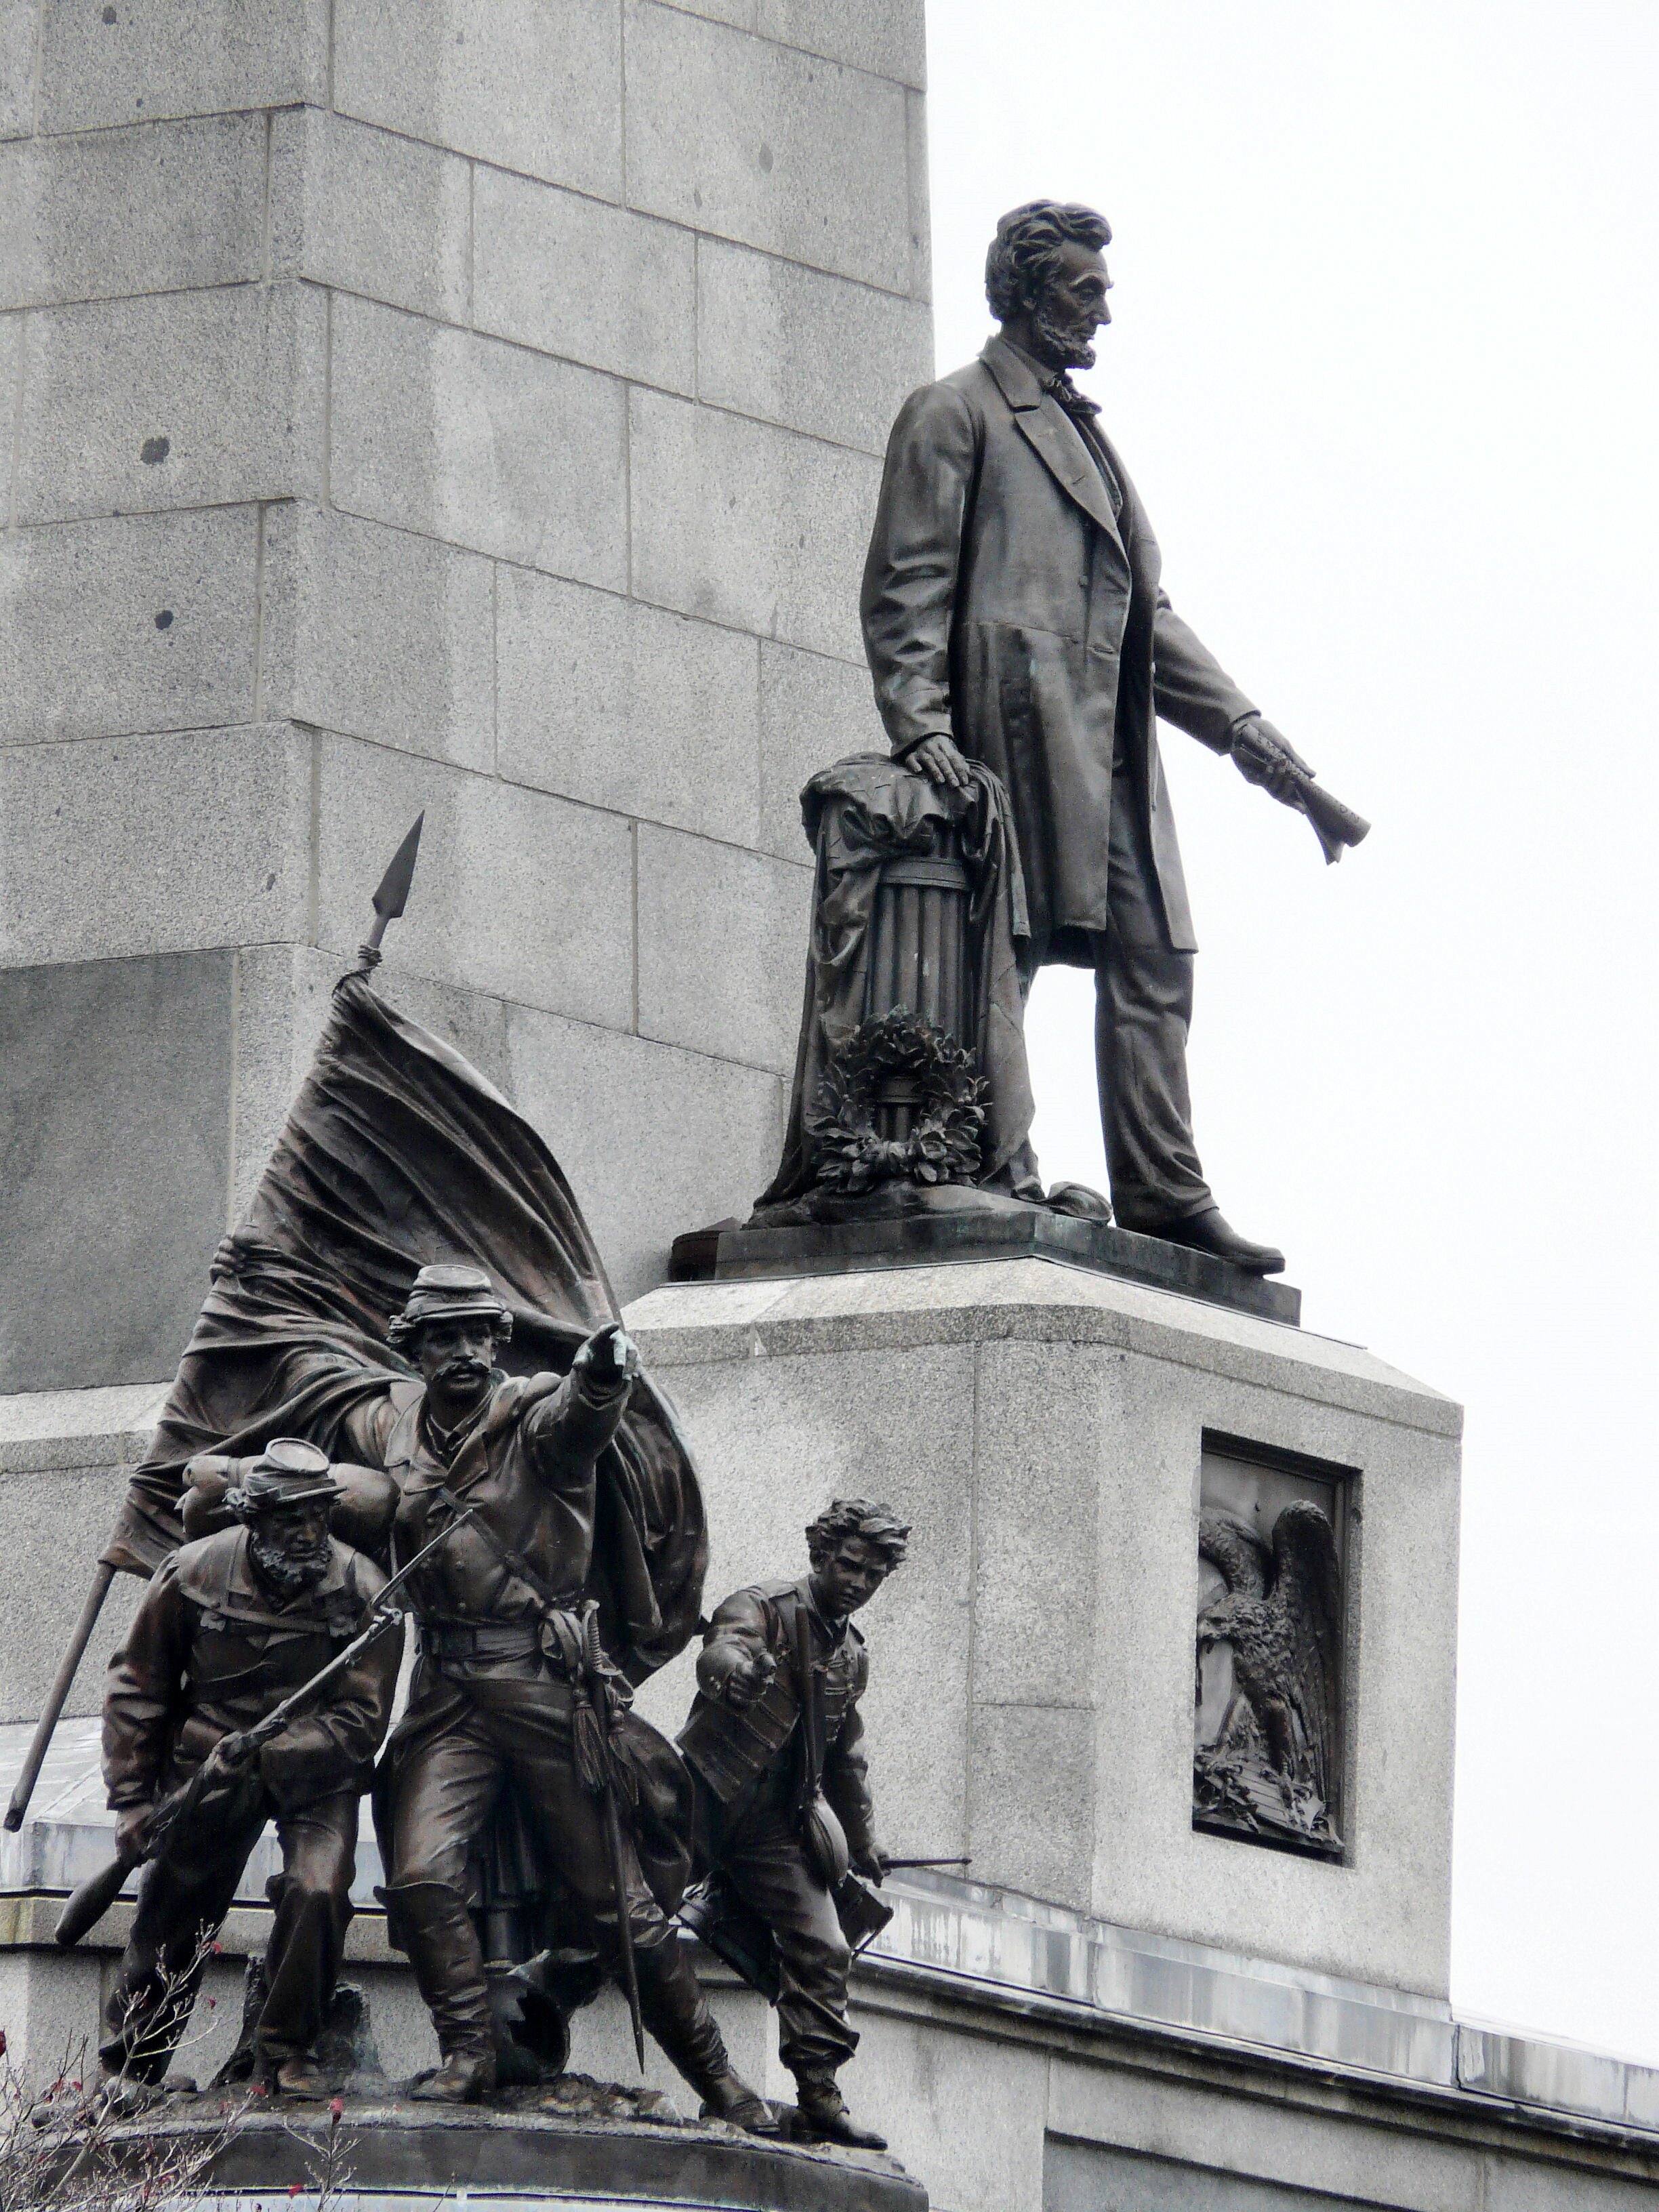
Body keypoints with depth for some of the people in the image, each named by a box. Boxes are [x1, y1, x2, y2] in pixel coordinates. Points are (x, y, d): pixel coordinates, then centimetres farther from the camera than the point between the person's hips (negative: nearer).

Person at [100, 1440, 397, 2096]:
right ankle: (127, 2059, 31)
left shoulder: (361, 1592, -16)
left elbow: (360, 1720, -15)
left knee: (319, 1893, -24)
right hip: (209, 1770, 1)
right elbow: (136, 1689, 0)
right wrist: (131, 1795, -3)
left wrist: (267, 1751, -29)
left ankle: (285, 2052, -4)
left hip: (316, 1773, -1)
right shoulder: (192, 1575, -13)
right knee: (171, 1912, 6)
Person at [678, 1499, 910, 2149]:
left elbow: (846, 1760, 29)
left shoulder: (851, 1654, 16)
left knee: (822, 1950, -5)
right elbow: (719, 1653, -29)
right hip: (706, 1803, -6)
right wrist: (737, 1668, -53)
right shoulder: (763, 1607, -5)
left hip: (777, 1826, 6)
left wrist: (863, 1844, 31)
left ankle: (819, 2096, -6)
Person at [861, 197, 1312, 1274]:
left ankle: (1165, 1193, -4)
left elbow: (1146, 609, 26)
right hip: (1019, 728, -8)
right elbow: (908, 584, -3)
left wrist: (1236, 720, 16)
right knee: (1006, 953, -11)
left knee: (1153, 964, -1)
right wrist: (918, 721, -16)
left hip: (1113, 749, 8)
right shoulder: (954, 416, 5)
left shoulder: (1083, 432, 28)